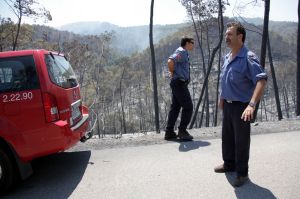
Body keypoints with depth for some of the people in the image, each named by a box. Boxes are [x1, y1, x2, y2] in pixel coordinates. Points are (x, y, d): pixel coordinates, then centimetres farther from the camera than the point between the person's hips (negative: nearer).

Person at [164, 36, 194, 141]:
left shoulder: (183, 52, 18)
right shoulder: (181, 52, -13)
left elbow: (172, 62, 30)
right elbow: (170, 61, -31)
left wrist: (173, 73, 14)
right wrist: (172, 73, -15)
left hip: (178, 84, 10)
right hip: (180, 83, -10)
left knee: (175, 107, 11)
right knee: (188, 107, -5)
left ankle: (169, 133, 15)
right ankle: (182, 131, 0)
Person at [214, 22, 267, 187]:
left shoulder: (248, 58, -20)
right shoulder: (227, 57, 6)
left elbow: (261, 80, -32)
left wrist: (252, 105, -42)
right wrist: (222, 98, 22)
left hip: (241, 106, -8)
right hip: (227, 105, 8)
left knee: (241, 141, 4)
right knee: (227, 137, 19)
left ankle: (242, 173, 21)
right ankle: (229, 164, 38)